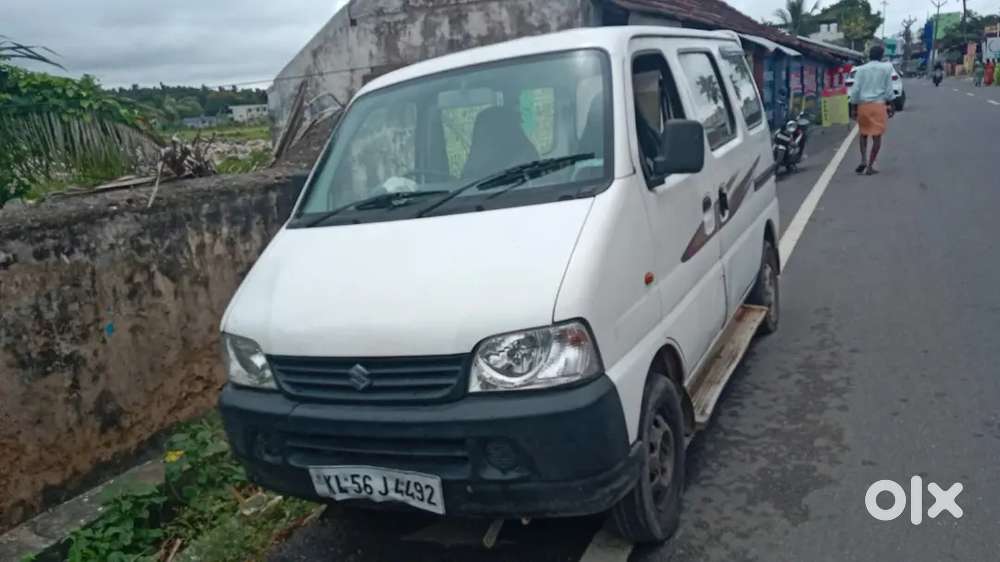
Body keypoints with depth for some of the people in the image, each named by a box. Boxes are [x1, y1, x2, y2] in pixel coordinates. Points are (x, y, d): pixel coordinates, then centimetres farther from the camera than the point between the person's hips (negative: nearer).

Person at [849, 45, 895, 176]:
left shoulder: (861, 69, 4)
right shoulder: (886, 67, 0)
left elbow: (855, 89, -1)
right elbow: (889, 89, 1)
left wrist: (855, 103, 9)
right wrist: (889, 102, 13)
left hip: (863, 105, 2)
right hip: (879, 105, -2)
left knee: (864, 134, 19)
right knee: (877, 136, 3)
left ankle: (863, 160, 2)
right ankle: (870, 166, 1)